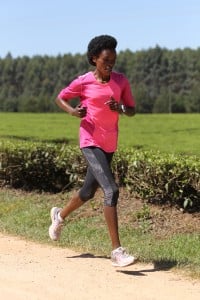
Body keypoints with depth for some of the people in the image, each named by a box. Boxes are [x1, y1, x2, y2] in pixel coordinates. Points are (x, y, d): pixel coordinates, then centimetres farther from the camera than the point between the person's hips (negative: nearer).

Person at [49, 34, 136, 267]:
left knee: (88, 192, 18)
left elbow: (132, 110, 8)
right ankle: (116, 251, -18)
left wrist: (120, 108, -15)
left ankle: (60, 215, 50)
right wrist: (72, 111, -14)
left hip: (110, 143, 6)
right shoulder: (83, 82, -7)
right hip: (90, 141, -5)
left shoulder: (121, 81, 3)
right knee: (111, 189, -20)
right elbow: (60, 98, 7)